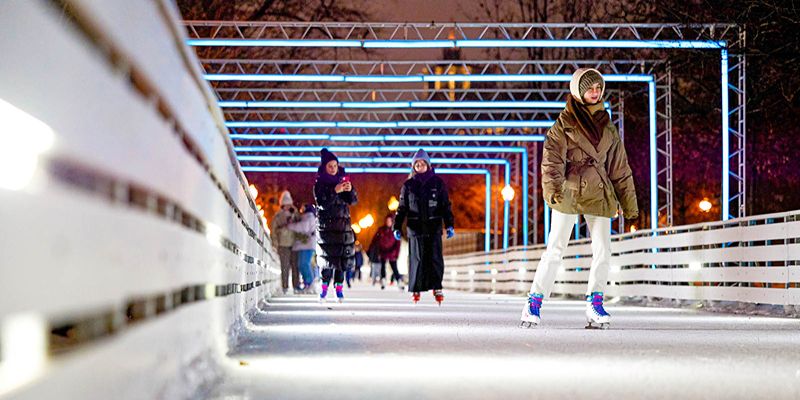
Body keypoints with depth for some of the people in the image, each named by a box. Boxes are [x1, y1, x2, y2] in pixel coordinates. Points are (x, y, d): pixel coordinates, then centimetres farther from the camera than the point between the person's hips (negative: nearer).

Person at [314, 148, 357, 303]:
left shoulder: (342, 180, 11)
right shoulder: (319, 183, 2)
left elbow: (353, 200, 4)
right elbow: (321, 201, -13)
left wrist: (350, 190, -16)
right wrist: (335, 191, -23)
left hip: (343, 224, 3)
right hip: (326, 225, -3)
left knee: (342, 257, 0)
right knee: (327, 255, -9)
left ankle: (339, 287, 3)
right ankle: (324, 287, -5)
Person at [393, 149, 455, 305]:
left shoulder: (437, 183, 5)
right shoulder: (408, 185, 6)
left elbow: (445, 205, 5)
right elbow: (402, 208, 10)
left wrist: (449, 225, -3)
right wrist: (397, 227, 3)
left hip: (434, 227, 0)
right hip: (415, 228, 0)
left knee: (435, 257, -4)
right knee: (417, 259, 0)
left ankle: (436, 288, 5)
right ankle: (416, 290, 7)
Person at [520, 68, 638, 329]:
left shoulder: (608, 128, 16)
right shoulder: (565, 124, 3)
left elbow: (619, 168, 19)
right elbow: (552, 158, -7)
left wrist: (629, 203, 17)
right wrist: (554, 188, -24)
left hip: (599, 194, 4)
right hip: (569, 191, -4)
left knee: (602, 251, -3)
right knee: (555, 249, -6)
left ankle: (595, 305, 6)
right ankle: (534, 304, -1)